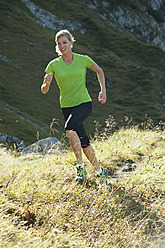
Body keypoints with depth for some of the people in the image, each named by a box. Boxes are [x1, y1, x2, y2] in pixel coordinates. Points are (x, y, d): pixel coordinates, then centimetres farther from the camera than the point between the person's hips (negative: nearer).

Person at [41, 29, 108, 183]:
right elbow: (44, 91, -3)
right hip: (67, 106, 3)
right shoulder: (54, 65, -1)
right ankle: (100, 171, 24)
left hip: (84, 103, -3)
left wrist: (103, 91, 10)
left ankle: (81, 167, -21)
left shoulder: (83, 60, -3)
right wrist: (46, 83, -26)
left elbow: (99, 71, 16)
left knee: (70, 127, -30)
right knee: (83, 142, 6)